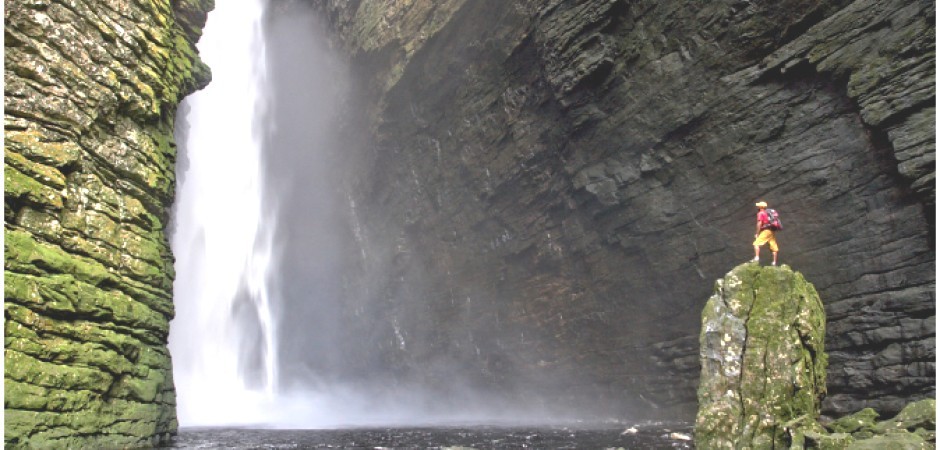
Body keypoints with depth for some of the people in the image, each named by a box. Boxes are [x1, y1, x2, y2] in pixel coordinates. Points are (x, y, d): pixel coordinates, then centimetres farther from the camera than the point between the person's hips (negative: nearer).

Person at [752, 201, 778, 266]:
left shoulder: (761, 213, 0)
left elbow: (759, 223, -10)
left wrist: (757, 233, -7)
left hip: (765, 231, -8)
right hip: (771, 231, 8)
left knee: (757, 243, -9)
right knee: (774, 247, 6)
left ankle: (757, 258, -22)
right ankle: (774, 262, 9)